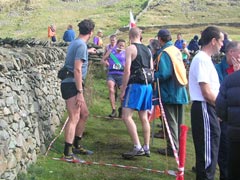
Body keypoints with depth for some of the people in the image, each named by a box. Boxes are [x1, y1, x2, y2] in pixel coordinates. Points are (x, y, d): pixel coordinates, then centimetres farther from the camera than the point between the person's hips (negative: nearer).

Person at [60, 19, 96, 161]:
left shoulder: (75, 43, 15)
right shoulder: (81, 45, -15)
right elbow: (77, 70, -22)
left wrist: (88, 51, 58)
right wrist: (80, 92, -22)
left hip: (72, 85, 10)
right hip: (72, 85, -10)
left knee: (84, 114, 17)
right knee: (74, 118, -11)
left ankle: (77, 146, 27)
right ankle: (68, 153, -10)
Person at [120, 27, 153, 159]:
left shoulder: (130, 48, -6)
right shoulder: (147, 50, 14)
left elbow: (127, 70, -13)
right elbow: (151, 70, 16)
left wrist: (123, 90, -10)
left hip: (135, 85, -8)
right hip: (147, 85, 8)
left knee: (126, 116, -8)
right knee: (144, 117, 13)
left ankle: (137, 147, -16)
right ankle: (146, 148, 16)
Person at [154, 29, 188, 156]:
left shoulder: (164, 53, -16)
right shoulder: (177, 51, 8)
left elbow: (164, 74, -25)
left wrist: (153, 75, -6)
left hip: (169, 93, -7)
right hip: (180, 92, 7)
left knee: (171, 121, 0)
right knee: (178, 121, 15)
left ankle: (172, 148, 5)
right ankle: (178, 145, 25)